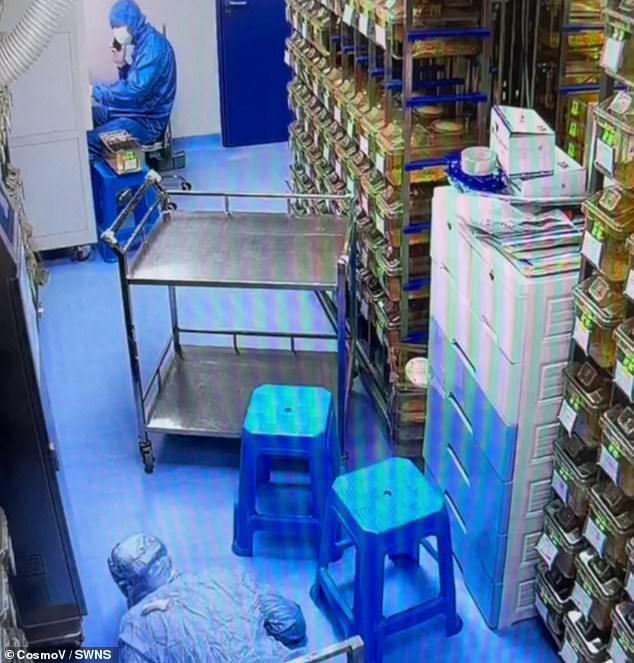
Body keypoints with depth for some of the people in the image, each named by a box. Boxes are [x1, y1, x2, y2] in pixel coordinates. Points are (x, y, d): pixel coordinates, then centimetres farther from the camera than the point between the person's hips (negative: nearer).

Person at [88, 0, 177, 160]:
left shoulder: (154, 46, -21)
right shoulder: (137, 42, 8)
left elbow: (134, 91, -27)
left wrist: (95, 91, -22)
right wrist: (121, 64, -3)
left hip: (147, 121, -10)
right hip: (131, 110, 10)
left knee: (90, 141, -25)